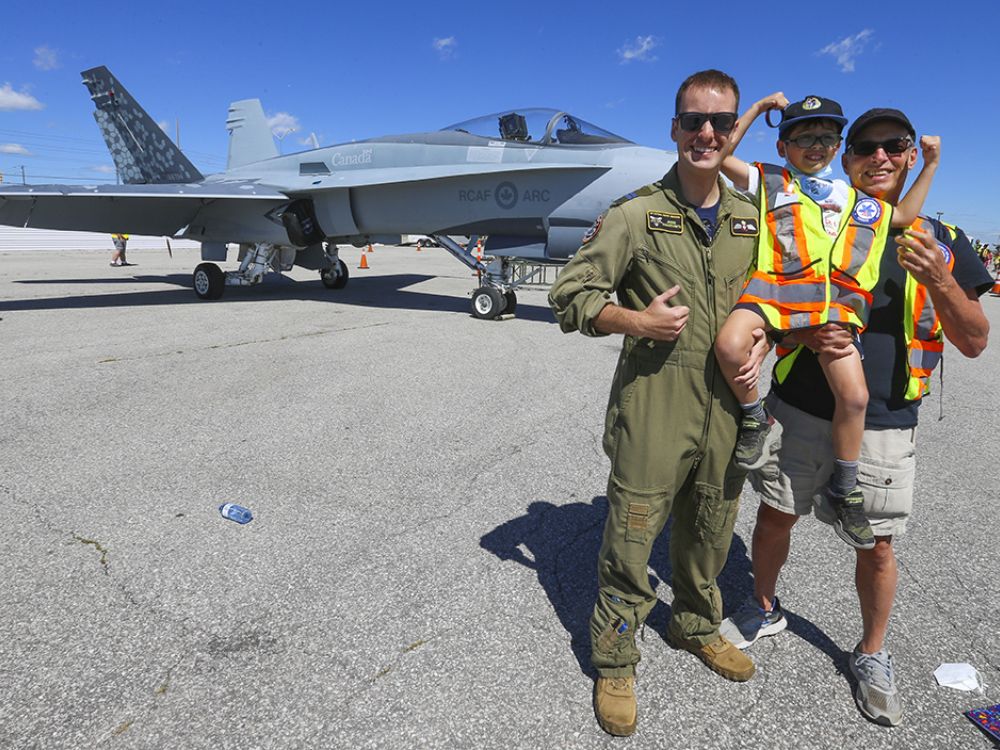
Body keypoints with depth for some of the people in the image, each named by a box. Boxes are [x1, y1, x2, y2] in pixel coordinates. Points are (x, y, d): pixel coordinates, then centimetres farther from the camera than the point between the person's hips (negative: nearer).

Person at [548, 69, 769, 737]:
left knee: (710, 533, 20)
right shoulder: (636, 214, -5)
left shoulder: (751, 220, 11)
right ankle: (615, 662, 26)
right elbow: (570, 294, -6)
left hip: (726, 407, 5)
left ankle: (697, 627, 47)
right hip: (652, 407, -5)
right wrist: (638, 321, -18)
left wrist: (763, 340, 3)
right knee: (631, 539, 3)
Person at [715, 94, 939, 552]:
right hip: (775, 288, -3)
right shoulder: (768, 181, 18)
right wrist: (757, 109, 13)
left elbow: (904, 216, 40)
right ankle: (754, 417, -4)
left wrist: (930, 165, 37)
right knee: (729, 344, -35)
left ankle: (844, 488, 11)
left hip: (836, 300, 3)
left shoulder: (856, 201, 29)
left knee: (854, 395, -13)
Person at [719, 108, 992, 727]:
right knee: (776, 515, 11)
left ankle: (872, 654, 34)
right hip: (801, 409, 0)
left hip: (883, 425, 0)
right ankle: (764, 610, 37)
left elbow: (974, 343, 1)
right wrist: (804, 336, -18)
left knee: (877, 545, 10)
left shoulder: (942, 241, 5)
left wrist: (937, 279, -16)